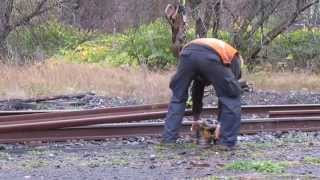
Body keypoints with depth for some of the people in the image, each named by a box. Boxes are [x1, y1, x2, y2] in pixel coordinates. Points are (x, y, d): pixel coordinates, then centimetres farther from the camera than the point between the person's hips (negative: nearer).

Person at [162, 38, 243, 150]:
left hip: (189, 53, 4)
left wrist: (196, 118, 55)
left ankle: (168, 139, 19)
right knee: (231, 98, 13)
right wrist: (221, 122, 31)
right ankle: (227, 142, 13)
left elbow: (197, 89, 49)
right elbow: (229, 94, 27)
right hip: (211, 57, -4)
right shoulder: (234, 59, 34)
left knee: (177, 98, 23)